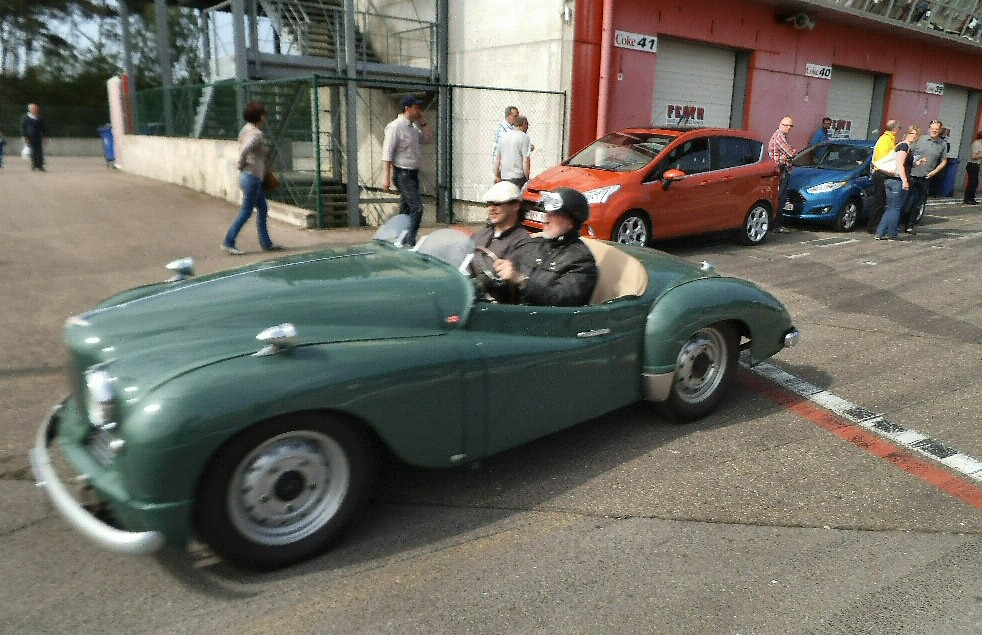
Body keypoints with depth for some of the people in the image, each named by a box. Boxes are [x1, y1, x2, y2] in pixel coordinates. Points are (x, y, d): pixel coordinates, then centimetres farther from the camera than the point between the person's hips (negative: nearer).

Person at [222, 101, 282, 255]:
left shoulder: (247, 129, 10)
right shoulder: (256, 134, -18)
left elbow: (242, 149, 18)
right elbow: (245, 150, -31)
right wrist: (241, 164, -16)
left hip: (252, 177, 10)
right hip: (252, 177, -10)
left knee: (263, 208, 15)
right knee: (246, 212, -3)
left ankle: (266, 242, 21)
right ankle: (228, 243, 2)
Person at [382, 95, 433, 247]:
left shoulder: (414, 127, 12)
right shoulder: (395, 126, -13)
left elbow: (428, 139, 21)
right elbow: (387, 153, -16)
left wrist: (423, 124, 8)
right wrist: (387, 177, -20)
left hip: (413, 173, 9)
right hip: (402, 174, -9)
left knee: (406, 209, 14)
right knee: (417, 207, -16)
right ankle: (409, 242, -13)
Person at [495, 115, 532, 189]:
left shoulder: (504, 136, 14)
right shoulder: (524, 137, -6)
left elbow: (498, 159, 18)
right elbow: (526, 160, -13)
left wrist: (497, 176, 25)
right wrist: (527, 179, -9)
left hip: (504, 177, 7)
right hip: (518, 177, -6)